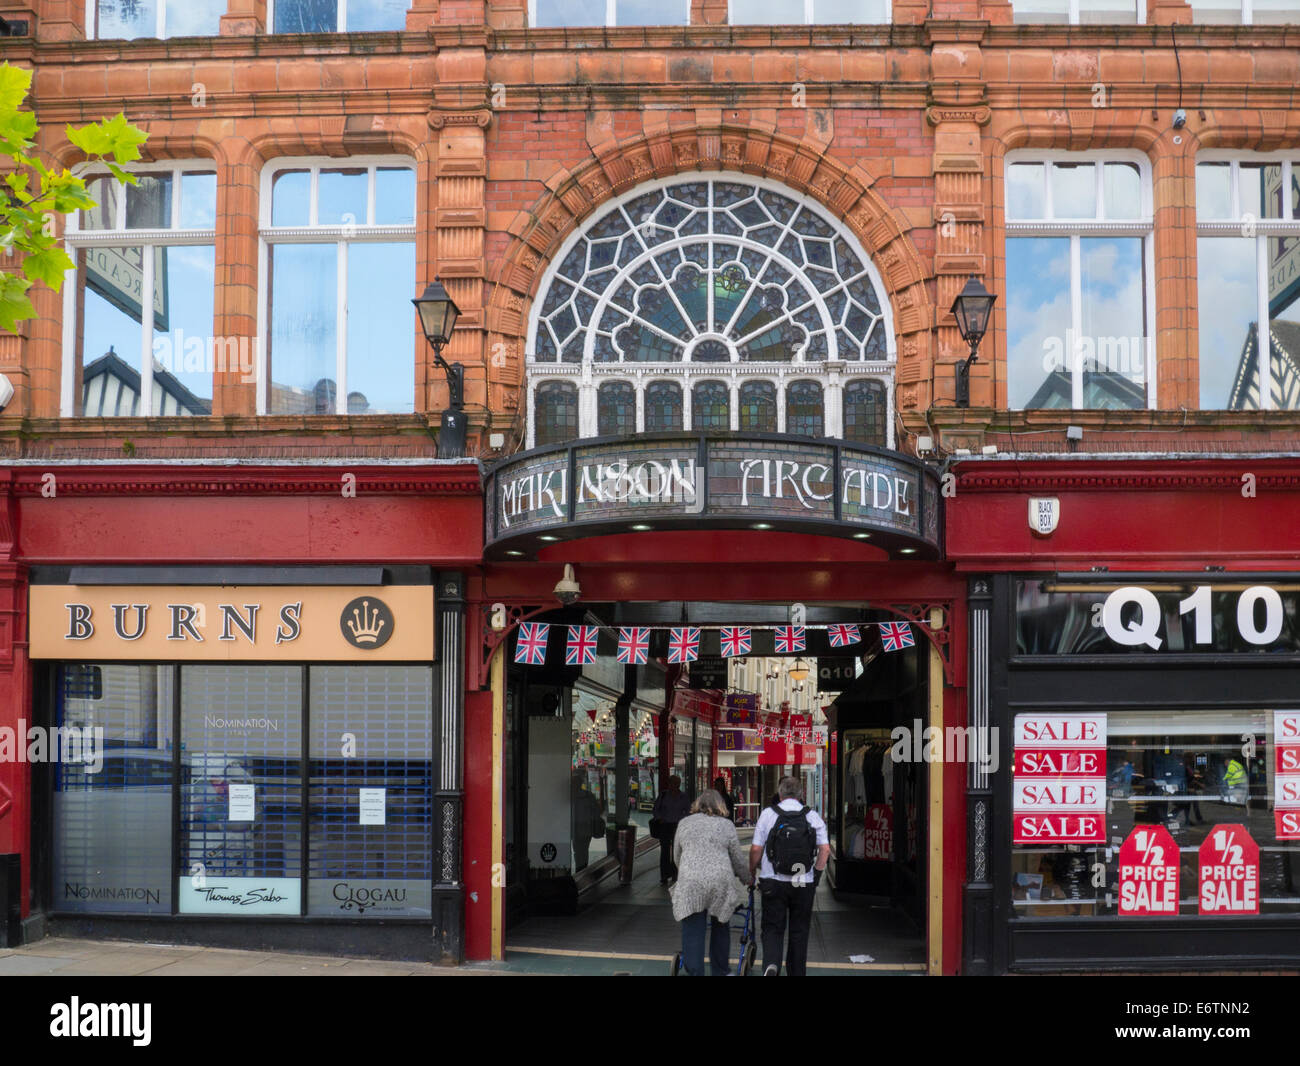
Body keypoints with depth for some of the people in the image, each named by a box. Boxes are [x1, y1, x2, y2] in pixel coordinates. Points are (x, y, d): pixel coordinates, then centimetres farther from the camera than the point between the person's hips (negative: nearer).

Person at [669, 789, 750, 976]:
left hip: (690, 884, 0)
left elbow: (676, 858, 22)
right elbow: (739, 861, 12)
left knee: (692, 934, 1)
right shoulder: (726, 825, 9)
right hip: (720, 883, 0)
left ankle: (693, 973, -2)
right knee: (720, 929, 18)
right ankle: (721, 971, 27)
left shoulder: (684, 823, 14)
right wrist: (748, 875, 30)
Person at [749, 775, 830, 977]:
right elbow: (825, 849, -6)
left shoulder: (768, 814, -2)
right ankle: (797, 972, 18)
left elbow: (756, 849, -4)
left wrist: (751, 872, 10)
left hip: (773, 882, -1)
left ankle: (771, 965, -20)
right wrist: (816, 876, 4)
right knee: (799, 931, 13)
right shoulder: (813, 816, 1)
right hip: (804, 884, 1)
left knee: (772, 929, 4)